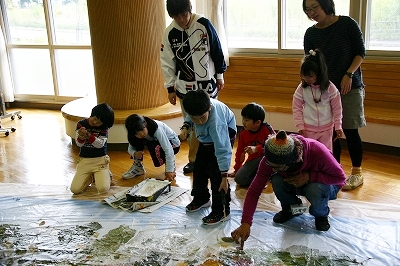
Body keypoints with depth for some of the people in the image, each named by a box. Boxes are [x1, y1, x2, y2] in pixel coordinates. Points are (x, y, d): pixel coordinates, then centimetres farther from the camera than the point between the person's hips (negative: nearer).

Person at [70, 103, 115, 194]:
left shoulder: (104, 128, -4)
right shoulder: (81, 124, -2)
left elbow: (100, 144, -16)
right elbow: (79, 144, -8)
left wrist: (88, 136, -32)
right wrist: (81, 137, -31)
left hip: (100, 160, -2)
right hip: (84, 160, 2)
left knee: (103, 189, -20)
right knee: (75, 189, -13)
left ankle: (106, 174, 15)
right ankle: (90, 177, 18)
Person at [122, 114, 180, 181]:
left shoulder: (157, 129, -35)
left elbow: (168, 150, -38)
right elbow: (130, 148, -9)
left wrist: (169, 171, -41)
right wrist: (135, 153, -33)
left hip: (173, 145, -6)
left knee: (153, 146, -35)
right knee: (138, 140, -19)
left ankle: (171, 164, -11)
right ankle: (138, 166, -3)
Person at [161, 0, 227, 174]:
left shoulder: (204, 24, -11)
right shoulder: (170, 33, -5)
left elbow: (217, 51, -1)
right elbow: (167, 63, 1)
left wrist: (220, 75, 3)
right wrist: (170, 88, 2)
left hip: (207, 84, -2)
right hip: (185, 87, 2)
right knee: (191, 125, 6)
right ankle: (194, 159, 20)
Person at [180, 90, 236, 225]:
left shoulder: (216, 123, -44)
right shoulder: (195, 106, -28)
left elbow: (223, 150, -41)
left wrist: (224, 177, -40)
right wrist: (186, 126, -19)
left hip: (225, 134, -7)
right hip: (207, 137, 7)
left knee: (215, 172, -16)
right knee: (199, 167, 13)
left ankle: (222, 211, -5)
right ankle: (201, 199, 34)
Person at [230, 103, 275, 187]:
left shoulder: (267, 129, -17)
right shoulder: (243, 133, -4)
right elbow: (240, 152, 8)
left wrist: (257, 149, -38)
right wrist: (237, 170, 16)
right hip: (254, 160, 4)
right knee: (239, 179, -18)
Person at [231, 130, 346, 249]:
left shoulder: (317, 152, -38)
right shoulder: (271, 160, -29)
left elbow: (340, 177, -23)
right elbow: (254, 191, -28)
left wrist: (309, 177, -36)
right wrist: (245, 223, -38)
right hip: (297, 184, 3)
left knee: (315, 189, -37)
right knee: (276, 180, -29)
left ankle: (321, 214, -2)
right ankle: (290, 208, 2)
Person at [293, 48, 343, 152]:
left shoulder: (330, 87, -8)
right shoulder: (301, 88, -7)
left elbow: (337, 108, -1)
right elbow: (296, 108, -1)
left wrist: (338, 126, -1)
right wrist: (300, 126, -6)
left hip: (326, 128, 0)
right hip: (308, 128, 0)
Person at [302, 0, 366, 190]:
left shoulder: (347, 24, -5)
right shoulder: (311, 34, 3)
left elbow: (360, 52, -3)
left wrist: (349, 74, -15)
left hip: (350, 86, -3)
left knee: (350, 130, -1)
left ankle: (357, 173, 13)